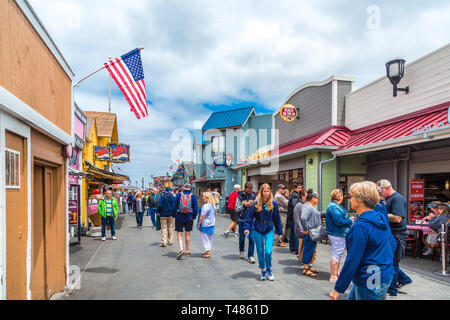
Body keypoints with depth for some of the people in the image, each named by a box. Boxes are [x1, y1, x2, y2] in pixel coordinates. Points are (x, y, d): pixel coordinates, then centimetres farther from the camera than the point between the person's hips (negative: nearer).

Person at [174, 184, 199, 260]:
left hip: (179, 218, -1)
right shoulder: (193, 196, -3)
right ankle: (187, 251, 22)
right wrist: (193, 217, 9)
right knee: (187, 234, 13)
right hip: (189, 218, 1)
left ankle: (181, 249, -14)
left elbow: (174, 206, 0)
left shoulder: (179, 195, -3)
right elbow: (196, 209, -3)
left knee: (179, 234, 5)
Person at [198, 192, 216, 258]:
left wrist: (199, 224, -8)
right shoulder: (213, 206, 6)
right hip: (212, 225, 8)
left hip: (205, 225, -8)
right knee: (210, 239, 15)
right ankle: (208, 251, 23)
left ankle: (208, 253, 2)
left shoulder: (205, 206, -20)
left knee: (205, 239, 1)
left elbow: (202, 216, -17)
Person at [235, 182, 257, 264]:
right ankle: (241, 252, 35)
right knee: (242, 237, 12)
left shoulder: (254, 196, 3)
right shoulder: (240, 197, -2)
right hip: (242, 220, 0)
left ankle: (250, 256, 3)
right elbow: (237, 209, -4)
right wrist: (244, 205, -18)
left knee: (251, 238, -5)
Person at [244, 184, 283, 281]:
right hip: (257, 230, 0)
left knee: (268, 252, -9)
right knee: (260, 252, 9)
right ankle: (263, 270, 29)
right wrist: (246, 228, -14)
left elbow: (277, 218, 3)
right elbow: (250, 216, -4)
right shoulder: (256, 204, -5)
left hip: (269, 230, 0)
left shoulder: (273, 204, -3)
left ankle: (269, 270, 16)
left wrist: (279, 232, 6)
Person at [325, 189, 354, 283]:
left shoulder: (335, 206, 16)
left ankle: (336, 273, 34)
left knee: (338, 254, 21)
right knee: (336, 255, -4)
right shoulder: (333, 207, -19)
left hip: (339, 234, 11)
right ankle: (333, 277, 4)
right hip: (337, 234, -11)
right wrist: (350, 221, -13)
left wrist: (349, 220, 3)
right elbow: (339, 221, -26)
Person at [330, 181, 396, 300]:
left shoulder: (361, 226, -24)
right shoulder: (381, 217, 3)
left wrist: (338, 289, -18)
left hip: (370, 284, -9)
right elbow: (393, 245, 13)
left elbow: (352, 260, -24)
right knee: (352, 297, 21)